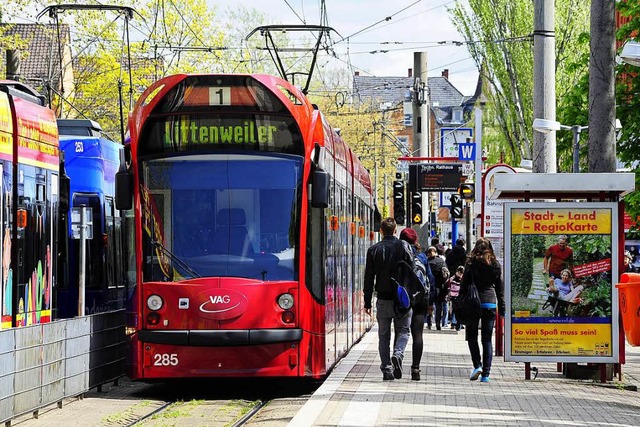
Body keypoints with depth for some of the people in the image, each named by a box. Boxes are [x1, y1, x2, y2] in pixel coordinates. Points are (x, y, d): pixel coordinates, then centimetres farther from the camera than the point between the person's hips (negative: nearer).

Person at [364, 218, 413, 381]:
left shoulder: (373, 250, 2)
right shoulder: (403, 246, -3)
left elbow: (369, 278, 3)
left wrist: (367, 302, 8)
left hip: (383, 299, 1)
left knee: (384, 335, 9)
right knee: (403, 331, 10)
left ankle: (387, 370, 4)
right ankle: (398, 354, -18)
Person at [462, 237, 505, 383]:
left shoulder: (471, 263, -3)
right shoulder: (495, 264, 5)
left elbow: (464, 285, -3)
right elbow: (500, 288, 8)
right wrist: (502, 308, 14)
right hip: (490, 304, 2)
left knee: (472, 336, 11)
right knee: (487, 339, 6)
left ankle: (477, 365, -7)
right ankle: (486, 373, 0)